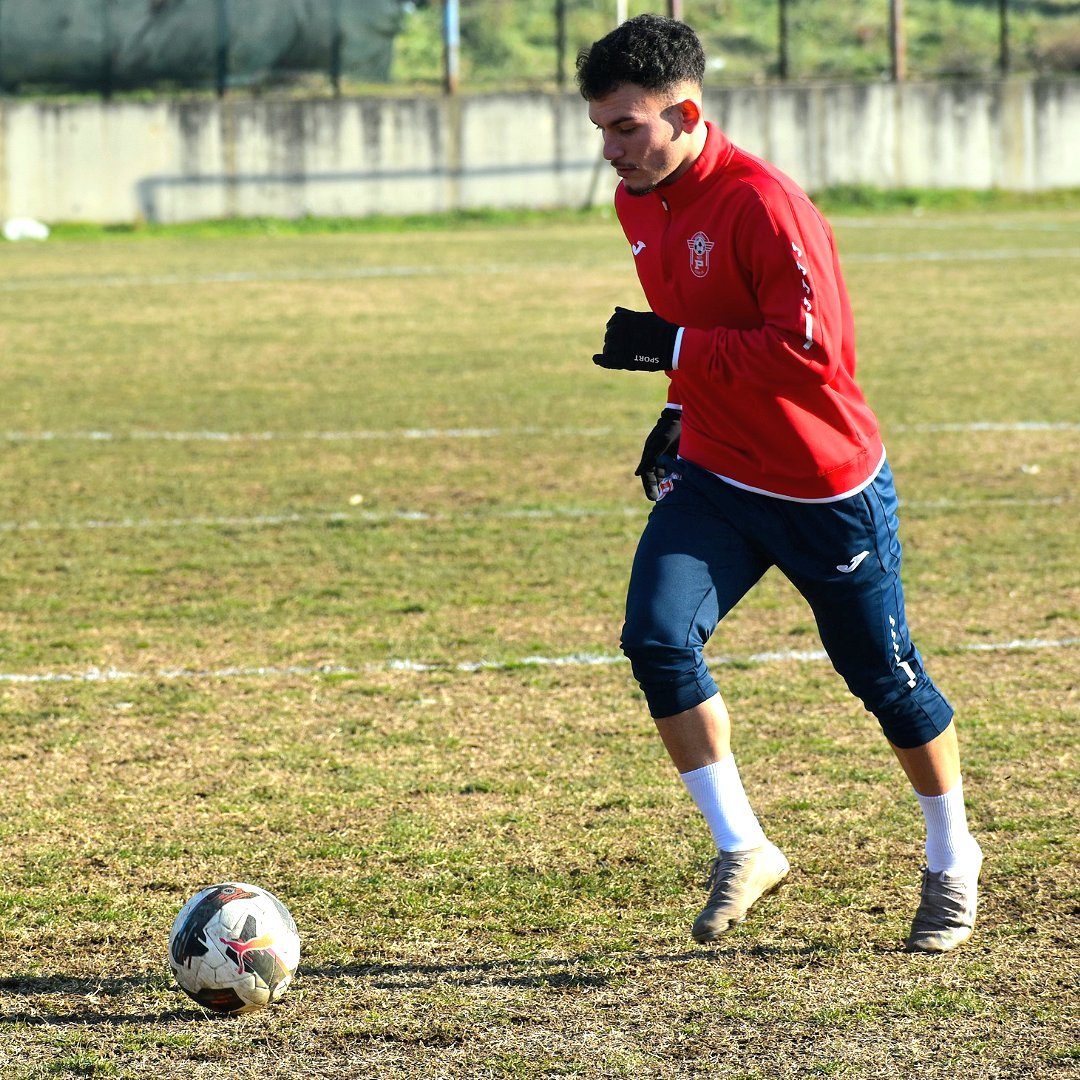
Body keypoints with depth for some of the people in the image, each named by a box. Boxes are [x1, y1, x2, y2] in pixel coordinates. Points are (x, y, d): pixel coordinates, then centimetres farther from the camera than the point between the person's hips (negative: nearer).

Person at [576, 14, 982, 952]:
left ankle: (953, 863, 31)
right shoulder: (639, 204, 3)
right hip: (713, 478, 6)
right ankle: (741, 851, -4)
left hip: (828, 490, -6)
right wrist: (680, 412, 13)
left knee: (886, 679, 8)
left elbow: (813, 350, -31)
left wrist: (673, 347, -29)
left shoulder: (763, 204, -24)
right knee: (657, 637, -17)